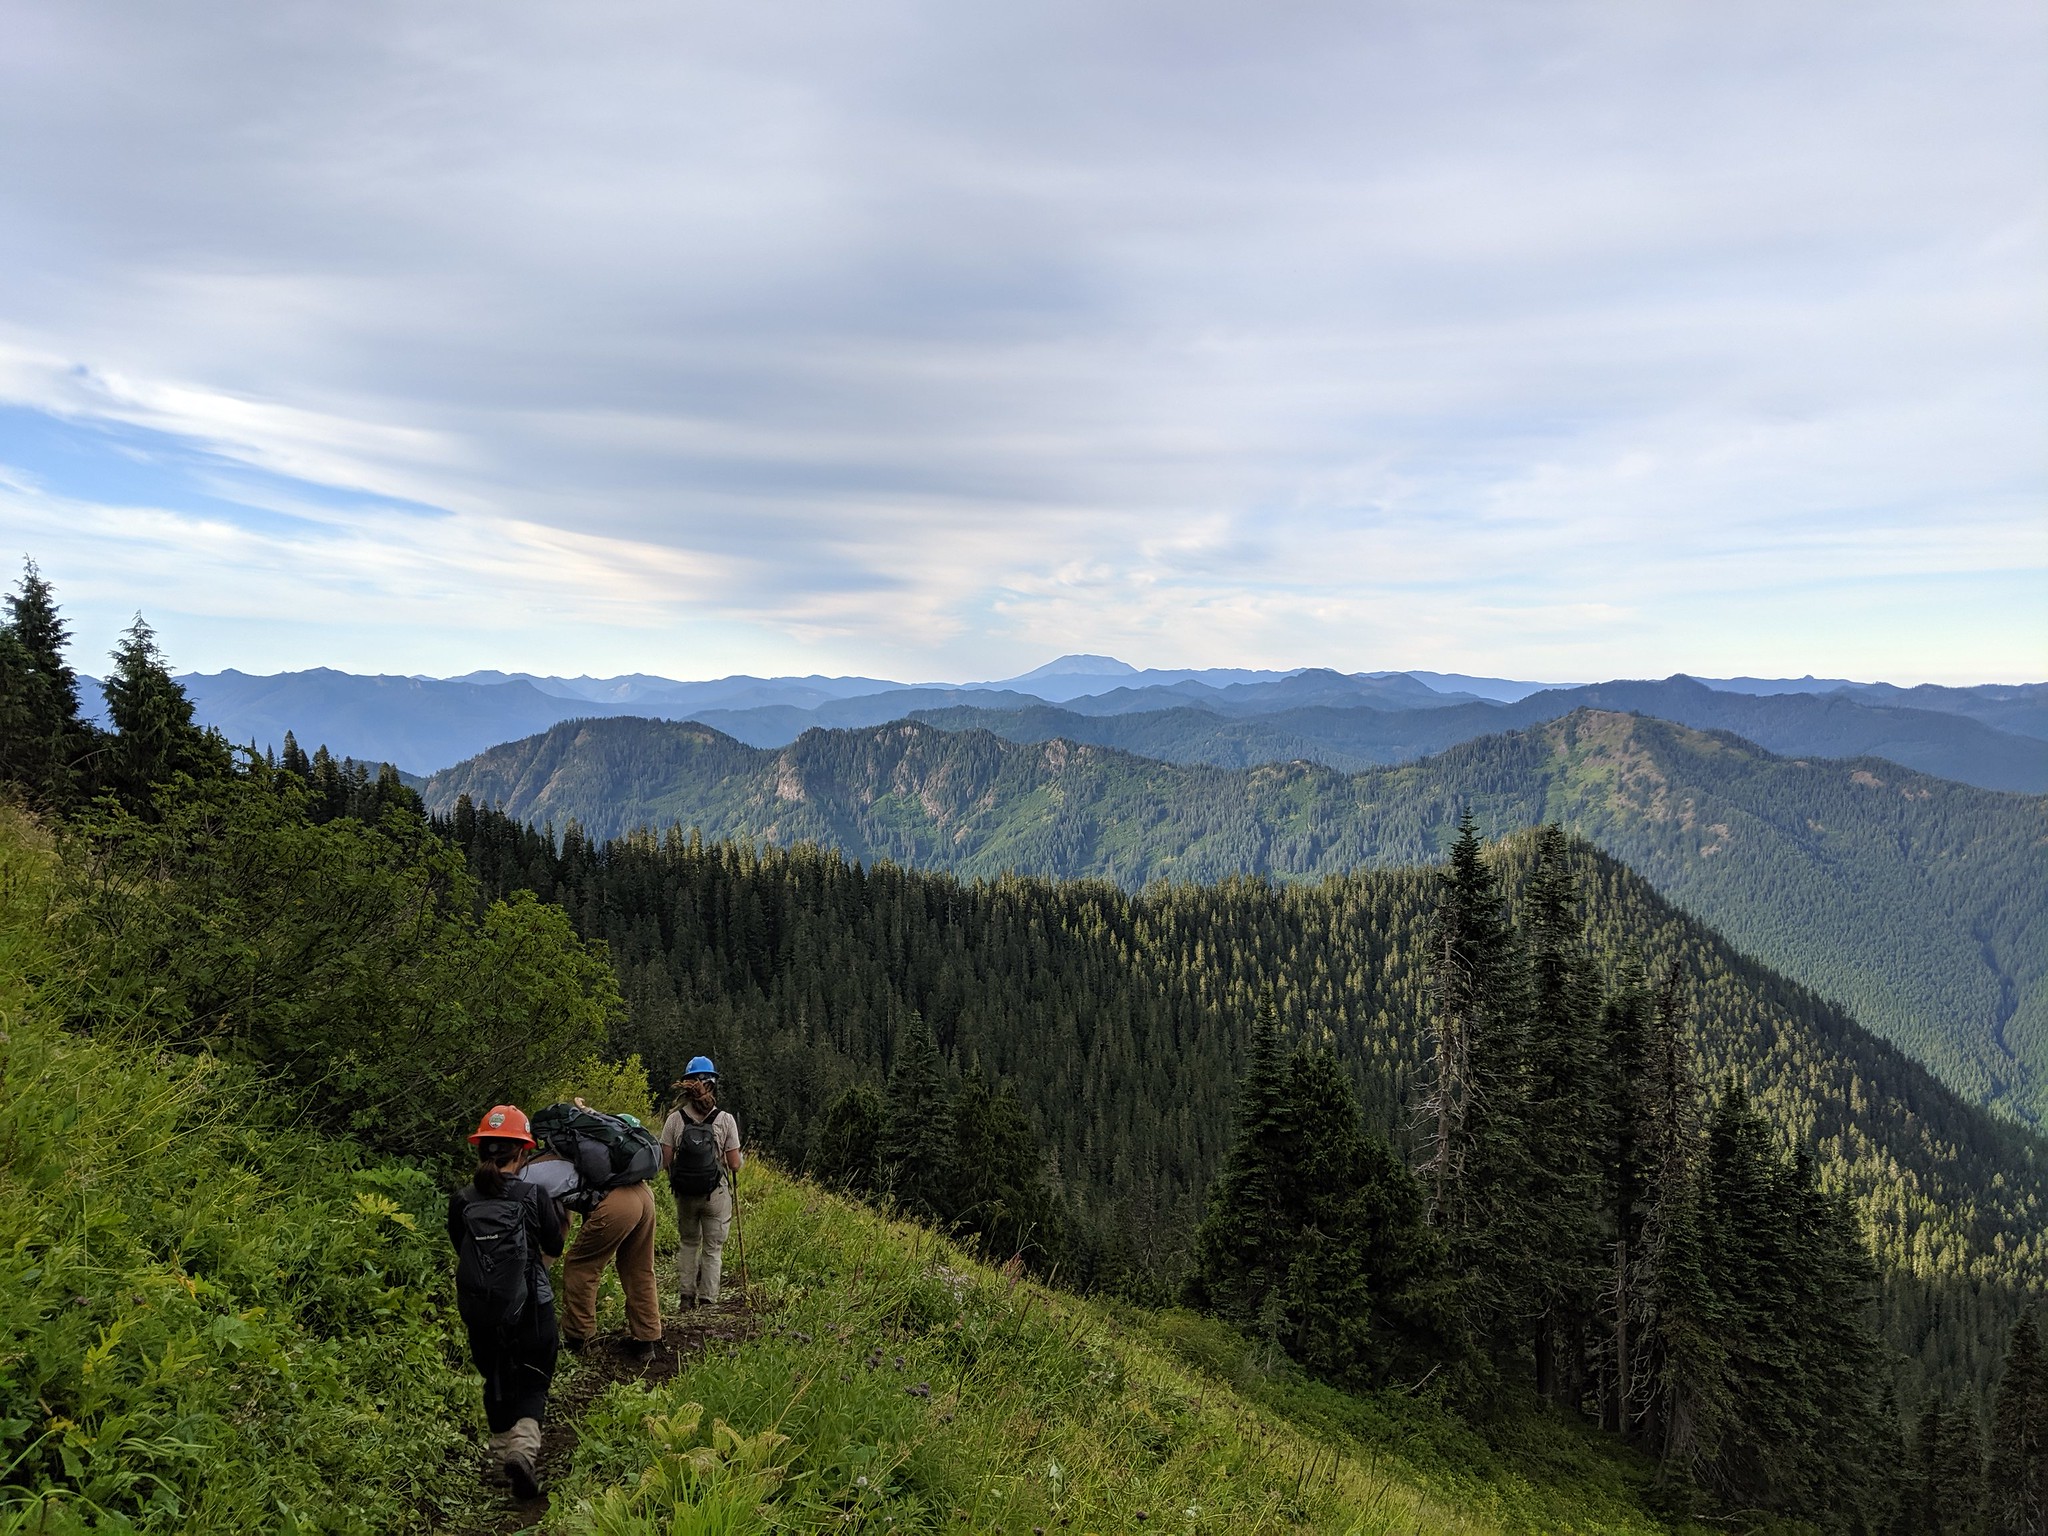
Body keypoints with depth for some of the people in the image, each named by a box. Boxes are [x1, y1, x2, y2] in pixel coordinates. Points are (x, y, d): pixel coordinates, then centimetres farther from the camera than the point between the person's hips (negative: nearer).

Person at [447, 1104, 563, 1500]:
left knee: (497, 1381, 23)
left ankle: (504, 1448, 31)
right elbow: (554, 1247, 2)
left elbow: (461, 1248, 9)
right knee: (533, 1380, 11)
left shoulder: (460, 1201, -7)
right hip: (530, 1309, -2)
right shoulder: (533, 1196, -13)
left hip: (480, 1314, 3)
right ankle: (523, 1446, -11)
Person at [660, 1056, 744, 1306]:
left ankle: (687, 1295, 22)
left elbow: (665, 1161, -7)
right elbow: (734, 1165, -10)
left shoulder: (674, 1119, -8)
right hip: (716, 1194, -2)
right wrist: (741, 1157, 12)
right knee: (713, 1248, 13)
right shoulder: (725, 1120, -13)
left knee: (689, 1243, 23)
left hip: (685, 1194, 2)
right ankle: (708, 1299, 13)